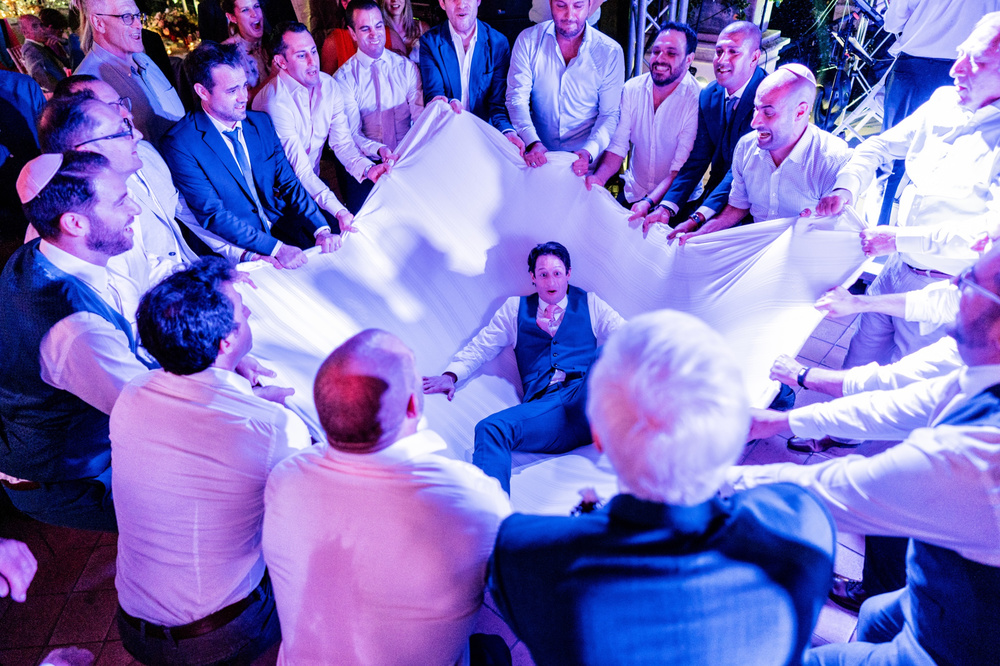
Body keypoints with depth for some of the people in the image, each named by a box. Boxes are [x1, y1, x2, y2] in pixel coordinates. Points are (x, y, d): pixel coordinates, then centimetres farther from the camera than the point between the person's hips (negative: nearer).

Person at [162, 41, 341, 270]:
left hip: (282, 225, 6)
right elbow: (213, 214, -16)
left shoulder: (261, 122, 8)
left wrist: (321, 229, -11)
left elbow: (289, 183, 6)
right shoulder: (180, 144, -11)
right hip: (239, 248, -6)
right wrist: (275, 248, -27)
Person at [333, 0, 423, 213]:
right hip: (368, 162, -2)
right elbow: (352, 134, -6)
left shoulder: (407, 67, 8)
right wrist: (379, 150, -26)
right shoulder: (344, 78, 1)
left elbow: (420, 116, -2)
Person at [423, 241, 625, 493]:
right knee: (490, 429, -28)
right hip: (543, 404, 1)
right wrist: (451, 375, 3)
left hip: (587, 396, 0)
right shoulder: (515, 309, 24)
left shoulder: (589, 304, 21)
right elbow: (479, 347, 22)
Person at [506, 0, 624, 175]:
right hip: (539, 159, 1)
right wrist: (532, 143, -23)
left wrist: (589, 152, -22)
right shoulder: (528, 40, 0)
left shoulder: (611, 52, -2)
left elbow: (610, 113, -2)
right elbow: (517, 97, -5)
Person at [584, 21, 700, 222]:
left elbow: (682, 167, -21)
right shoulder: (632, 89, -2)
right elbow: (618, 145, -5)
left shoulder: (697, 101, -17)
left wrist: (649, 202, -35)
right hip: (632, 193, 4)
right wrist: (599, 178, -25)